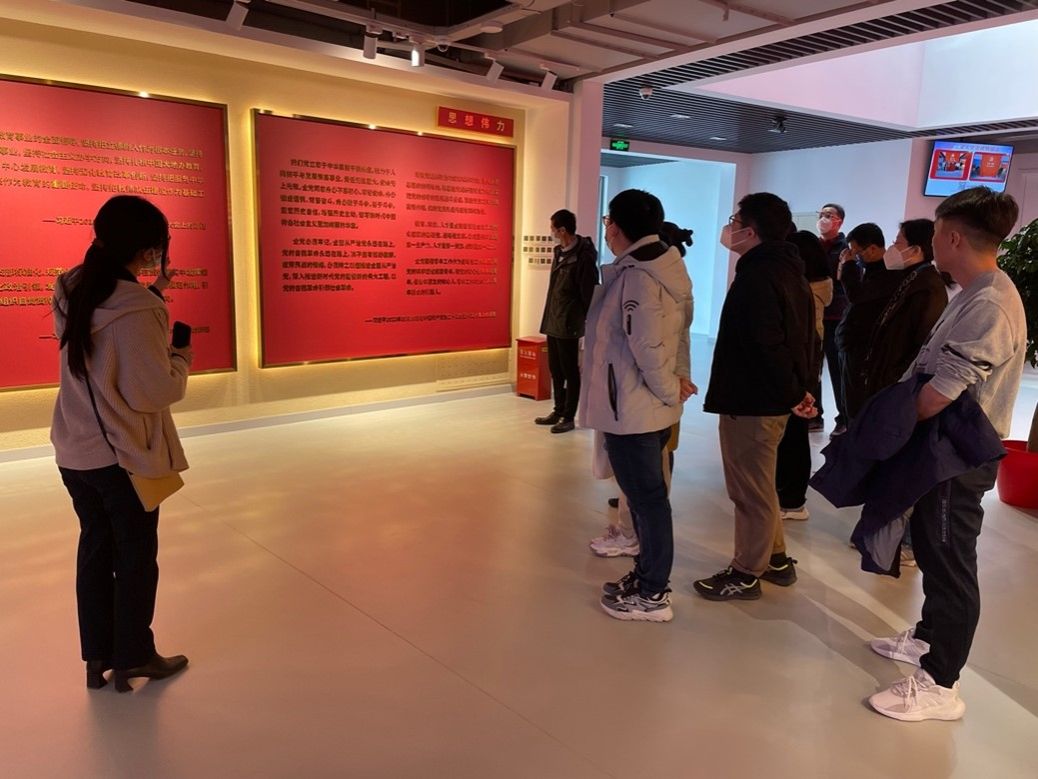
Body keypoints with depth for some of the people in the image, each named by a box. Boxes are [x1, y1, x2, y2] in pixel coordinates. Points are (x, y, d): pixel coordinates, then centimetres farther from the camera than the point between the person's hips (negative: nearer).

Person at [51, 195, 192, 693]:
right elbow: (156, 390, -22)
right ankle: (133, 657, 27)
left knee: (95, 547, 19)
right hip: (124, 455, -7)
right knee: (137, 555, 11)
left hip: (74, 452, 7)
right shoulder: (135, 311, -25)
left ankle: (97, 657, 31)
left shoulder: (72, 295, 0)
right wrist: (181, 358, -4)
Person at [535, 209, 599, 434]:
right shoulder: (559, 252, 10)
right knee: (555, 370, 16)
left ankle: (569, 417, 13)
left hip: (569, 326, -8)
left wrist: (586, 326, -16)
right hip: (553, 323, 9)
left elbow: (589, 296, -17)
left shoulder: (583, 258, -17)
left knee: (570, 372, 3)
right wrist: (548, 318, 18)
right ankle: (558, 411, 29)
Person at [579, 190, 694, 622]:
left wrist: (670, 390, -12)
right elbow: (678, 331, 12)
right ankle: (647, 575, 34)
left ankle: (653, 595, 15)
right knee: (645, 493, 19)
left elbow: (647, 347, -25)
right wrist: (680, 378, 3)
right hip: (648, 406, 10)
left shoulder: (635, 276, -21)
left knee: (646, 496, 1)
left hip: (632, 409, -10)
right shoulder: (663, 268, 10)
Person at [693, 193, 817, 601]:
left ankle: (746, 574, 12)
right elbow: (804, 337, 15)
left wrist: (792, 393, -17)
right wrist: (802, 387, 12)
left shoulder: (757, 276, -18)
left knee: (750, 488, 0)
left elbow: (766, 344, -26)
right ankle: (775, 559, 32)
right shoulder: (788, 270, 14)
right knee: (759, 484, 21)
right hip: (771, 397, 11)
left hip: (751, 400, -11)